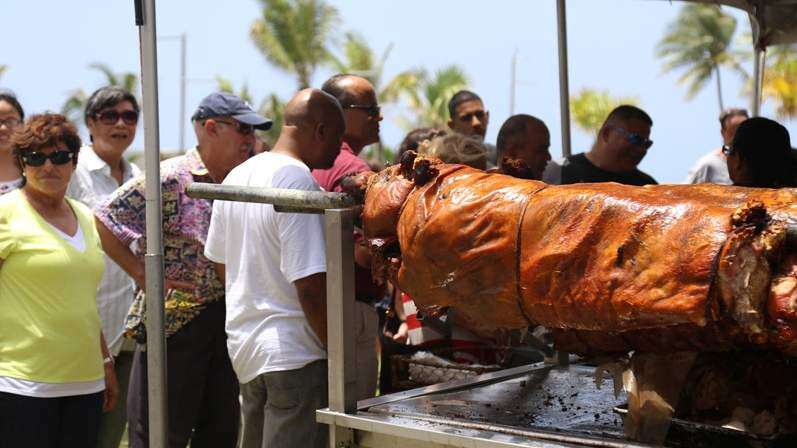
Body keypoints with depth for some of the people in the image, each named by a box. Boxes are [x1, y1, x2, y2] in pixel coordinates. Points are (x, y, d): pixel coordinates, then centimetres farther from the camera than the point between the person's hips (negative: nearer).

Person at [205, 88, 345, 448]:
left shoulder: (236, 177, 9)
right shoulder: (298, 181, -17)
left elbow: (220, 260, 19)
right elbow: (311, 286, -21)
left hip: (243, 347, 9)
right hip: (293, 353, -9)